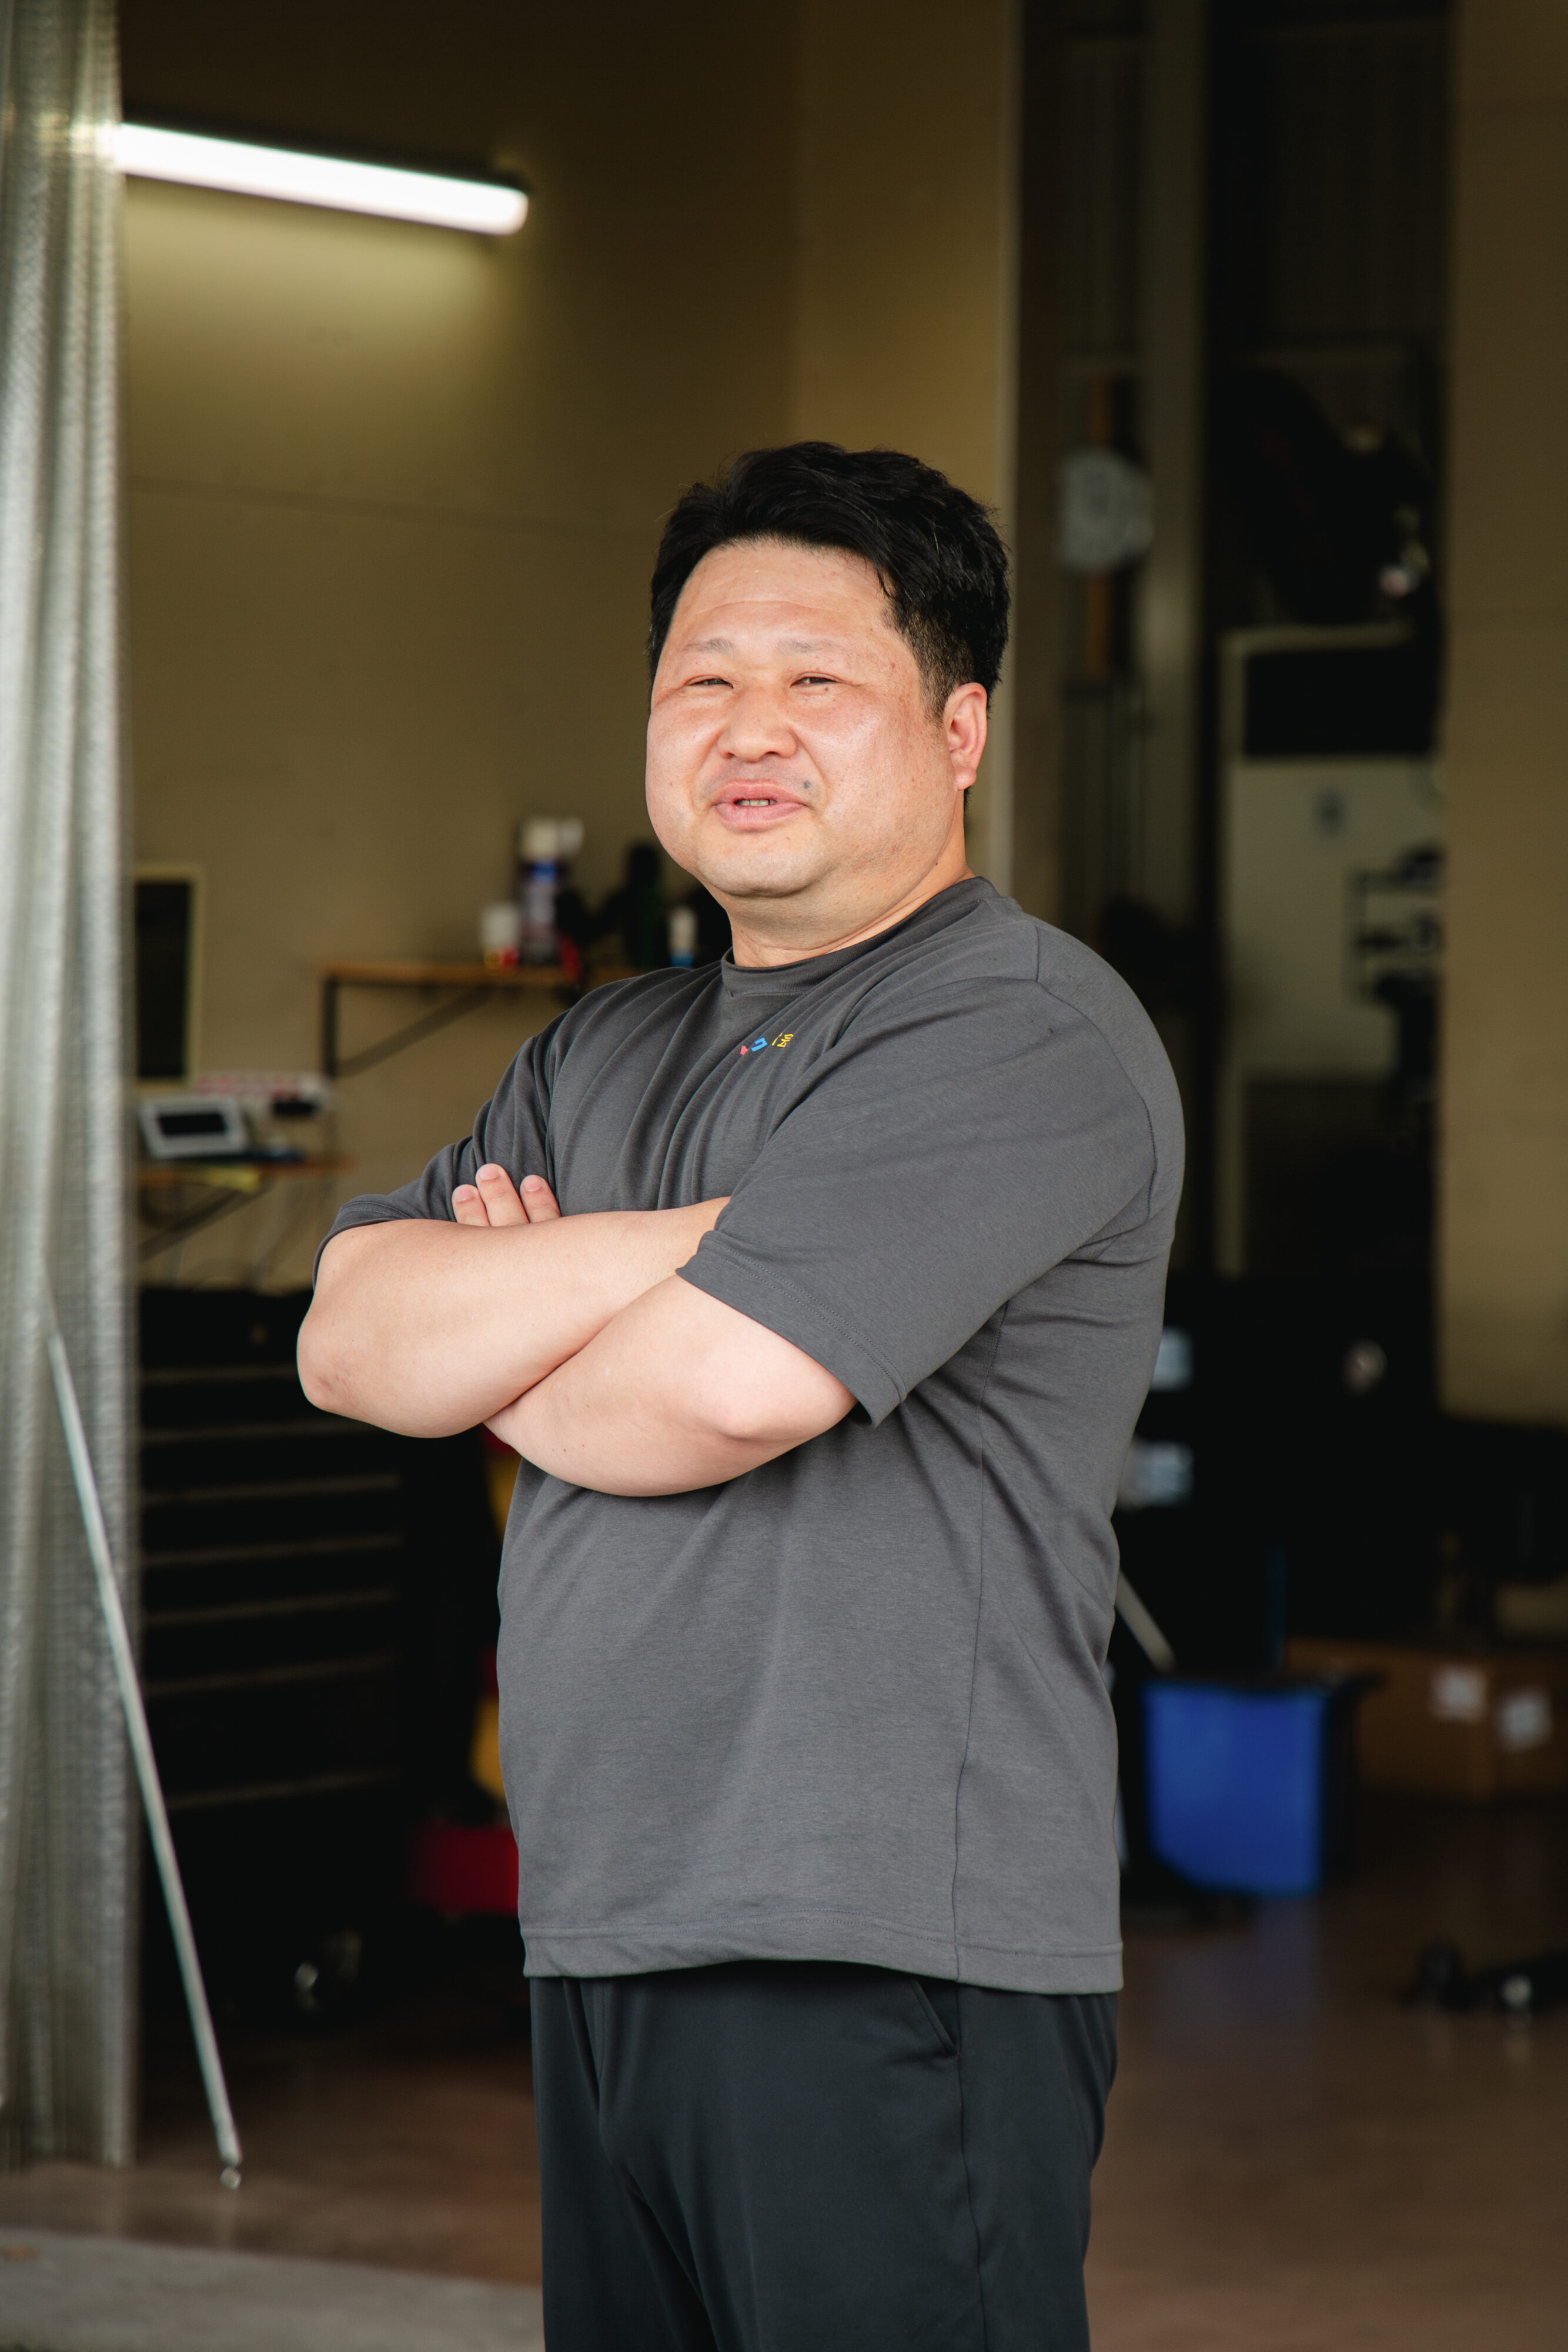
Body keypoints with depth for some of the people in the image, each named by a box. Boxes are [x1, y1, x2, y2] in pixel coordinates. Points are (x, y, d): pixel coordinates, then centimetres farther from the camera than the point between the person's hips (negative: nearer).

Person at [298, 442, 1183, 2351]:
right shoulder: (605, 1054, 20)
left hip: (889, 1969, -8)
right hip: (603, 1942, 8)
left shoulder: (1024, 1032, -8)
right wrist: (681, 1246, -9)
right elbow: (349, 1336, 7)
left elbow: (727, 1386, -19)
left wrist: (491, 1351, 2)